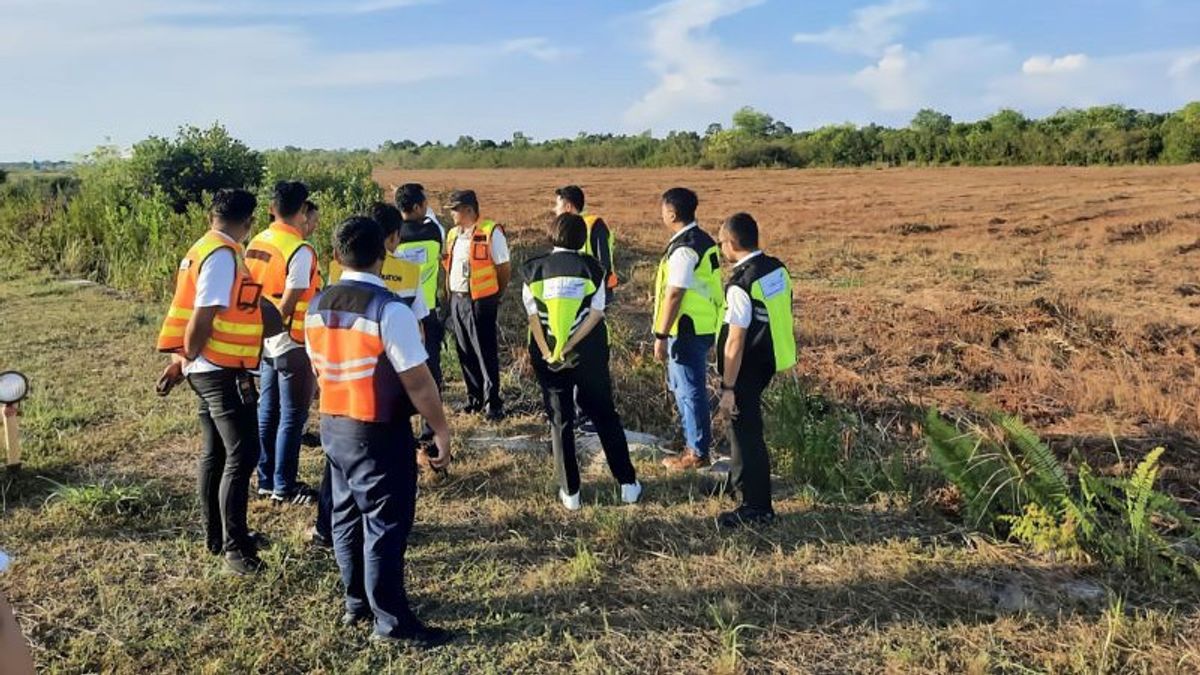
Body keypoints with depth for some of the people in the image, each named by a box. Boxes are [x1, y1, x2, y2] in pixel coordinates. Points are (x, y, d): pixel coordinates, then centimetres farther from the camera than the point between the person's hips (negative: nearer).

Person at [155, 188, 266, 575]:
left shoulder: (204, 250, 14)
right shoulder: (223, 256, -17)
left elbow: (194, 312, 14)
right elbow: (202, 317, -21)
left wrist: (183, 360, 13)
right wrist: (188, 358, -7)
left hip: (210, 370, 10)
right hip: (223, 371, -10)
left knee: (216, 453, 16)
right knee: (242, 455, -7)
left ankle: (216, 535, 26)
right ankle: (234, 547, -2)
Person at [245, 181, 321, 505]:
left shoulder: (255, 243, 6)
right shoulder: (300, 250, -17)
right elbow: (289, 302, -20)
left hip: (265, 341, 8)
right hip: (292, 343, -8)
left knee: (267, 411, 15)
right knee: (292, 417, 2)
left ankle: (266, 480, 25)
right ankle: (284, 487, 9)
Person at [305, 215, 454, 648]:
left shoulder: (317, 307, 2)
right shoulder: (390, 310, -21)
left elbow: (319, 369, 13)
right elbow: (418, 381, -20)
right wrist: (441, 430, -9)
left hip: (332, 426, 7)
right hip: (379, 433, -7)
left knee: (347, 515, 18)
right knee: (385, 524, 2)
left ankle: (357, 603, 33)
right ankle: (391, 621, 12)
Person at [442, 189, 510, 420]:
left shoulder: (491, 232, -10)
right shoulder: (453, 234, 12)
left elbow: (505, 268, -7)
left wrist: (493, 296, 1)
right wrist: (450, 293, 11)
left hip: (480, 301, -7)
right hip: (457, 300, 7)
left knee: (486, 354, -2)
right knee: (465, 353, 12)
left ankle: (493, 403, 5)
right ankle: (475, 397, 24)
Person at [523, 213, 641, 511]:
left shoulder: (534, 270, -3)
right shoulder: (591, 268, -4)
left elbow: (533, 317, -8)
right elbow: (595, 315, -11)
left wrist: (549, 354, -9)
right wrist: (569, 348, -13)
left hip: (547, 357, 0)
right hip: (589, 354, 0)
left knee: (560, 422, 11)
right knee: (605, 416, 12)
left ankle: (570, 492, 13)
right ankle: (628, 483, 16)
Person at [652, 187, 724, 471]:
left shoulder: (683, 248, -19)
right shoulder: (703, 240, 11)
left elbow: (674, 295, -22)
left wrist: (661, 335, -19)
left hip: (688, 330, -10)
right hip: (703, 326, 10)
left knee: (690, 390, 0)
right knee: (682, 385, 20)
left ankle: (698, 452, 11)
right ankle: (694, 441, 31)